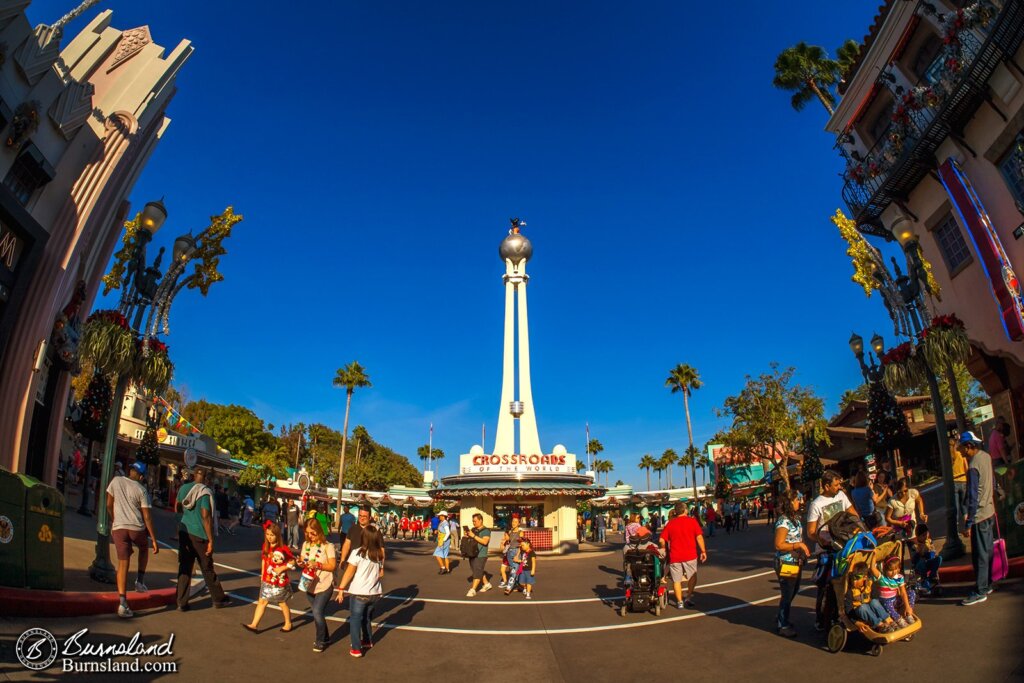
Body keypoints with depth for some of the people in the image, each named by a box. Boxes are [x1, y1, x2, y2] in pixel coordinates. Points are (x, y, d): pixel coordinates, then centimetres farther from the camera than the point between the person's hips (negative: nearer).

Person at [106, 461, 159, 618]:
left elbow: (109, 505, 11)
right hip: (137, 529, -2)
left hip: (119, 528, 2)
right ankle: (140, 580, 21)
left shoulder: (116, 481, 3)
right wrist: (154, 539, 1)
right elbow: (147, 517, -4)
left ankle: (122, 603, -1)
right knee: (144, 548, 30)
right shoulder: (141, 490, -2)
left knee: (123, 564, 5)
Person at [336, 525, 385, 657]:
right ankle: (368, 641, 40)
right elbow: (381, 574, 7)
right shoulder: (379, 554, -1)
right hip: (375, 593, 5)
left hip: (359, 593, -5)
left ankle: (356, 649, 10)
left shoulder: (358, 553, -15)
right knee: (367, 618, 25)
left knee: (355, 619, 11)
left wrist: (341, 588, -5)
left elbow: (349, 572, -13)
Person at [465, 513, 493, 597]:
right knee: (479, 571, 16)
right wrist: (466, 536, -3)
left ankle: (472, 590, -3)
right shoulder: (473, 529, 13)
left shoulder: (486, 530, -8)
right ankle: (487, 584, 33)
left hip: (481, 555, -8)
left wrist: (473, 536, -24)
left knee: (477, 572, -7)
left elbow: (485, 541, -22)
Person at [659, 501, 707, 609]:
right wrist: (703, 551, -4)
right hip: (690, 555, -1)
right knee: (692, 577, 20)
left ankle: (679, 602, 10)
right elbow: (699, 537, -11)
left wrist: (664, 551, 15)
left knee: (676, 580, 10)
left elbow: (662, 540, 0)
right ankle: (688, 597, 16)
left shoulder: (670, 523, 2)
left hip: (674, 556, 1)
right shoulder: (692, 521, -2)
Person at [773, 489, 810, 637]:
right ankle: (782, 626, 19)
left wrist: (804, 548, 3)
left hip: (796, 562, 9)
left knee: (793, 591, 22)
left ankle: (782, 618, 39)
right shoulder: (784, 521, -22)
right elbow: (779, 545, -25)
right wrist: (798, 545, -25)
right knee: (787, 594, 3)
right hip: (786, 564, -9)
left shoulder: (795, 518, 6)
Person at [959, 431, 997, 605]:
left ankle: (980, 592, 5)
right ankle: (987, 584, 29)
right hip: (990, 512, 9)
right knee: (987, 550, 18)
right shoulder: (986, 457, 2)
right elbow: (992, 482, 15)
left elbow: (973, 496, -22)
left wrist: (968, 522, -17)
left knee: (980, 555, -2)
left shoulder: (973, 467, -24)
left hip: (980, 515, -9)